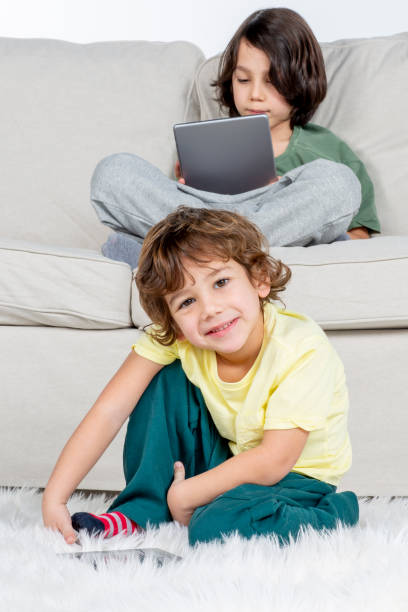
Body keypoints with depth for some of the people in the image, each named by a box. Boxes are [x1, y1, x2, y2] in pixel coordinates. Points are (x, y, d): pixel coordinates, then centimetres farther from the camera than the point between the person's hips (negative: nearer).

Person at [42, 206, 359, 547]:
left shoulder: (302, 350, -29)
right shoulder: (172, 338, -15)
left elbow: (274, 461, -28)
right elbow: (110, 411, -19)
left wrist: (183, 496, -22)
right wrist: (55, 498, -26)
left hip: (297, 478, -6)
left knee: (214, 529, -37)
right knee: (166, 379, -14)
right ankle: (139, 513, -5)